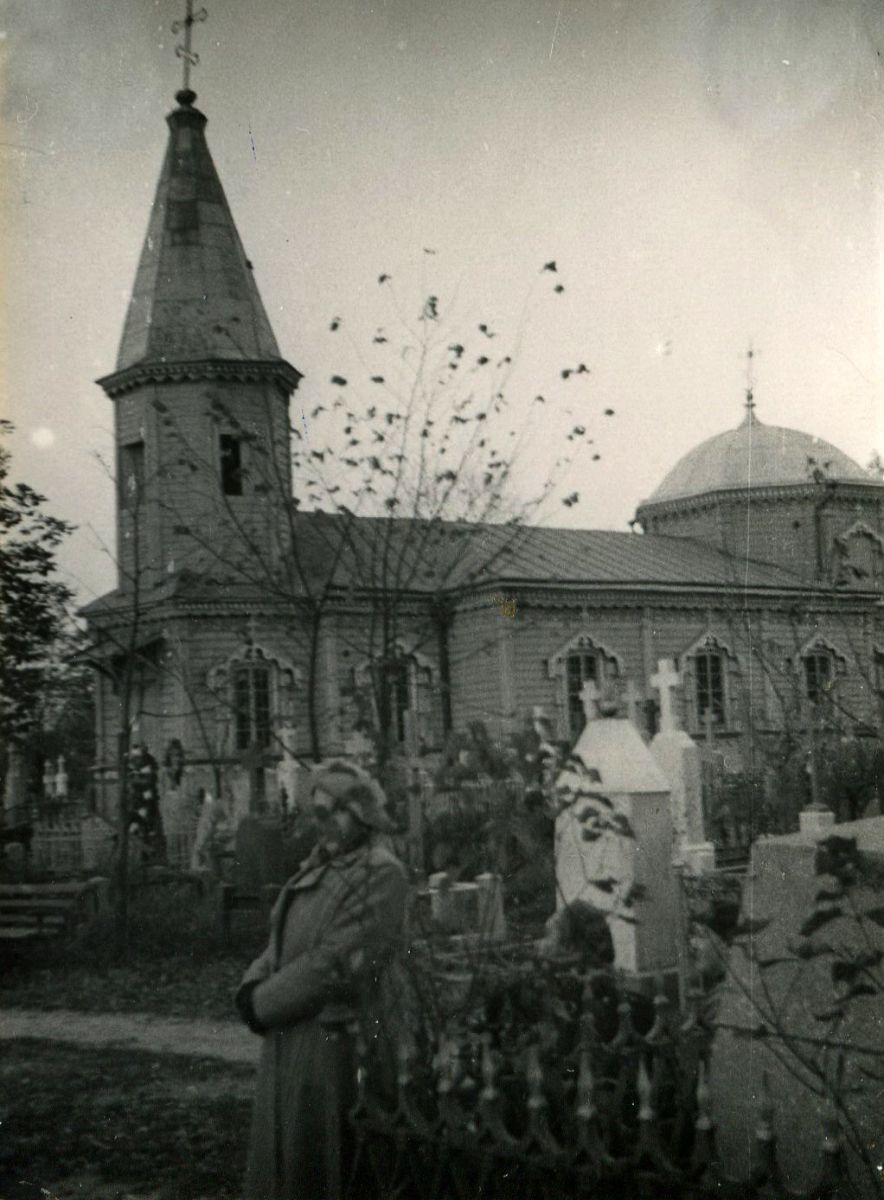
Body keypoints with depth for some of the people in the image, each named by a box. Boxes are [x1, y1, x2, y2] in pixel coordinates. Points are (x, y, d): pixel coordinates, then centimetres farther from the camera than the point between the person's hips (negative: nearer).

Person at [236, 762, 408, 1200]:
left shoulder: (381, 875, -13)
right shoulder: (317, 867, 13)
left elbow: (336, 963, -20)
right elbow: (281, 940, 17)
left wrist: (265, 1004, -13)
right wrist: (254, 985, -3)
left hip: (328, 1037, -8)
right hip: (285, 1034, 8)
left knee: (310, 1162, 2)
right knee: (273, 1150, 15)